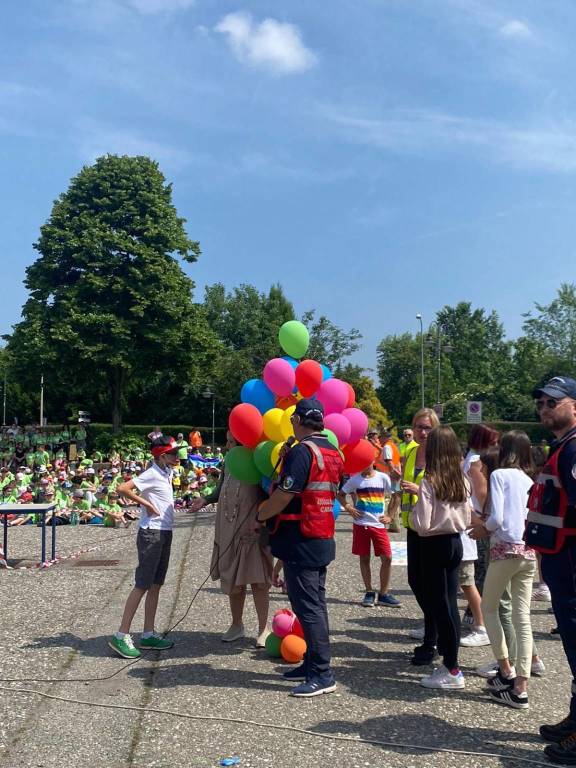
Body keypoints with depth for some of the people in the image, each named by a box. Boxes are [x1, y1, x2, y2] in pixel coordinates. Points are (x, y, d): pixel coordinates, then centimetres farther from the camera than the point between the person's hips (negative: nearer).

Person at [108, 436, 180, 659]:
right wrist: (146, 504, -19)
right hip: (151, 533, -9)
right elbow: (122, 488, -25)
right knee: (142, 585, -6)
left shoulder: (166, 473, 9)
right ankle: (121, 636, 0)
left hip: (164, 533, 9)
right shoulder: (152, 474, -15)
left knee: (156, 585, 11)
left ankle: (148, 635, 18)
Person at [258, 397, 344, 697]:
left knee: (308, 607, -4)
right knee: (316, 603, 15)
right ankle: (313, 664, 25)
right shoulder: (333, 452, 9)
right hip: (324, 538, 9)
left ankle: (322, 675, 0)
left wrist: (260, 516, -5)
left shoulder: (302, 451, -18)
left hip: (301, 542, -9)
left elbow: (283, 496, -22)